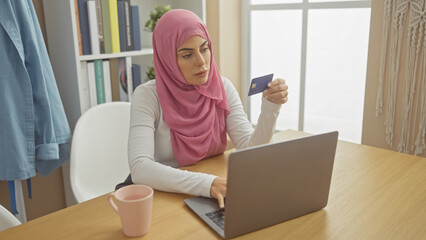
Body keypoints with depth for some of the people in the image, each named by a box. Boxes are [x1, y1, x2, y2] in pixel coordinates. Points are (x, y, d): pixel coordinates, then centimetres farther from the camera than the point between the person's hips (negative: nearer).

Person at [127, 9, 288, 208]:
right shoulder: (148, 96, -13)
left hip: (216, 196, 3)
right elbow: (140, 168, -25)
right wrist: (207, 184, -37)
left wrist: (270, 108, -23)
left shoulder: (223, 88, -2)